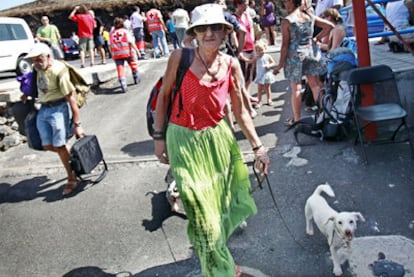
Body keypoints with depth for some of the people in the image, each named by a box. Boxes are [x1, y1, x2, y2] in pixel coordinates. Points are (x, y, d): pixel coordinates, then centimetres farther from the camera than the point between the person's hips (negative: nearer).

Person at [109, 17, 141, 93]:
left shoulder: (111, 33, 10)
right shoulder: (125, 31, 0)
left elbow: (110, 45, 8)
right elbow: (131, 42, -9)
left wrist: (112, 54, 17)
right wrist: (137, 50, -8)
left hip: (116, 54, 2)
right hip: (127, 52, -2)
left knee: (120, 69, -2)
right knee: (133, 64, 21)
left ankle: (123, 85, -14)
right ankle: (136, 78, 33)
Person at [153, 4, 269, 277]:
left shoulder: (231, 64, -4)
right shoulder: (180, 57, -12)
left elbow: (241, 111, 2)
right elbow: (164, 96, -2)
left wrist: (258, 146, 2)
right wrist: (159, 136, -2)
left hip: (219, 138, 3)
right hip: (185, 141, -3)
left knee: (223, 203, 18)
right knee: (203, 212, 4)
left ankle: (217, 249, 50)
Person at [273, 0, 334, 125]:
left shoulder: (287, 21, -10)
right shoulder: (310, 16, 4)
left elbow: (285, 45, -11)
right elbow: (329, 26, 8)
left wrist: (280, 64, -6)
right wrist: (316, 38, 10)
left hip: (294, 55, -4)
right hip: (310, 53, 4)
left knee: (296, 88, 2)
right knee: (315, 85, 10)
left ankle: (297, 119, 9)